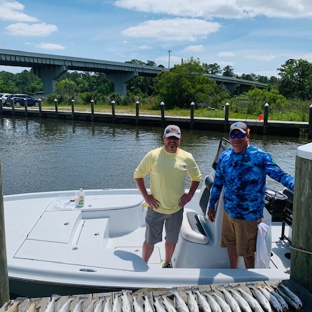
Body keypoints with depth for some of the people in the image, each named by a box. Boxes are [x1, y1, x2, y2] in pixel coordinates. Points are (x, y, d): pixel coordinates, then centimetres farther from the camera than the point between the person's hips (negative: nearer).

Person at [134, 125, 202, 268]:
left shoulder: (187, 158, -5)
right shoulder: (153, 155, -12)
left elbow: (196, 177, 10)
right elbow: (138, 175, -3)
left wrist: (190, 195, -1)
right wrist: (146, 196, -8)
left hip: (177, 208, 2)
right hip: (156, 208, -2)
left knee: (172, 240, 19)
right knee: (150, 241, 10)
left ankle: (167, 264, 43)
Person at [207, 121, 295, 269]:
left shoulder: (260, 156, -14)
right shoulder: (225, 155, 3)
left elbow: (280, 175, -21)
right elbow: (218, 182, 11)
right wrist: (211, 205, 13)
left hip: (248, 215, -5)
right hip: (228, 211, 6)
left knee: (247, 252, 10)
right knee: (230, 245, 22)